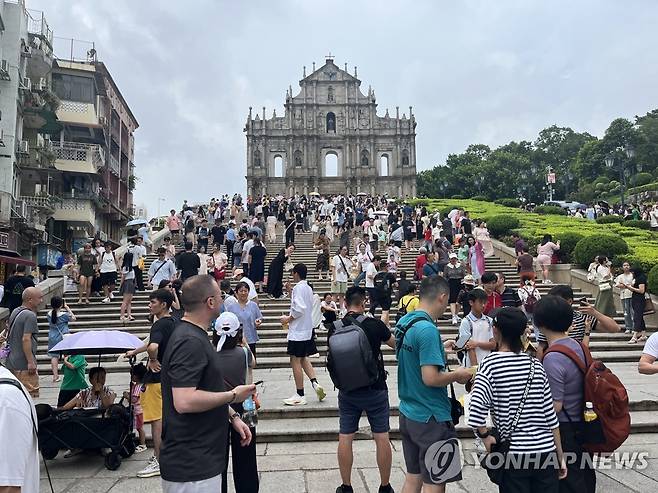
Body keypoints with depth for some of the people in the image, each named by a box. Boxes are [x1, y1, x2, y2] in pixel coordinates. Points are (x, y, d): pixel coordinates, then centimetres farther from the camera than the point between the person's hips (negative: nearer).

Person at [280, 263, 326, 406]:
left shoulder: (298, 288, -15)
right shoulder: (309, 288, 12)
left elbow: (299, 309, -23)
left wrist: (288, 319, -11)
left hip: (298, 331, -9)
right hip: (307, 329, 9)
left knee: (295, 361, -1)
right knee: (303, 359, 19)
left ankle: (300, 395, 4)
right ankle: (315, 383, 6)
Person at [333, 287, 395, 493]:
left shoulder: (334, 329, -5)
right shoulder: (375, 325, -12)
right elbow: (396, 344, 5)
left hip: (347, 391, 2)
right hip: (375, 390, -2)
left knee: (345, 438, 11)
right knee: (382, 438, 9)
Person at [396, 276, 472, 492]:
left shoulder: (403, 323, 5)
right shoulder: (428, 330, -23)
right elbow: (430, 378, -26)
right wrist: (458, 374, -10)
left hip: (408, 414, 9)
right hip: (431, 419, -9)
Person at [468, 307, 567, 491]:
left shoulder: (490, 364, -10)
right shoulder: (536, 366, 2)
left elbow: (476, 411, -24)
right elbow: (551, 416, 5)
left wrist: (485, 435, -6)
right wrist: (560, 457, 13)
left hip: (514, 454, -3)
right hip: (546, 451, 4)